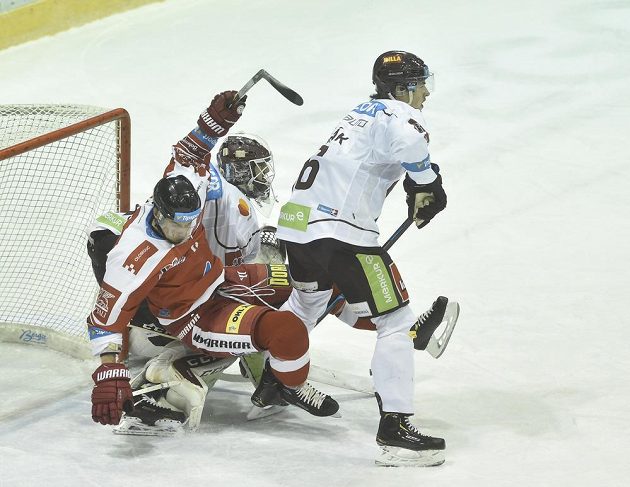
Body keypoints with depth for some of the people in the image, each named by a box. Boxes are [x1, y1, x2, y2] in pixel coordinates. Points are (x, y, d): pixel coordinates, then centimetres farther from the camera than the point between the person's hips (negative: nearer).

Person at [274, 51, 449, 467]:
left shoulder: (364, 113, 25)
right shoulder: (398, 114, -5)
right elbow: (410, 141, -28)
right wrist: (428, 184, -13)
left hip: (298, 222, 9)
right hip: (340, 231, -9)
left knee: (307, 302, 36)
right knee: (397, 321, -5)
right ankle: (395, 429, -13)